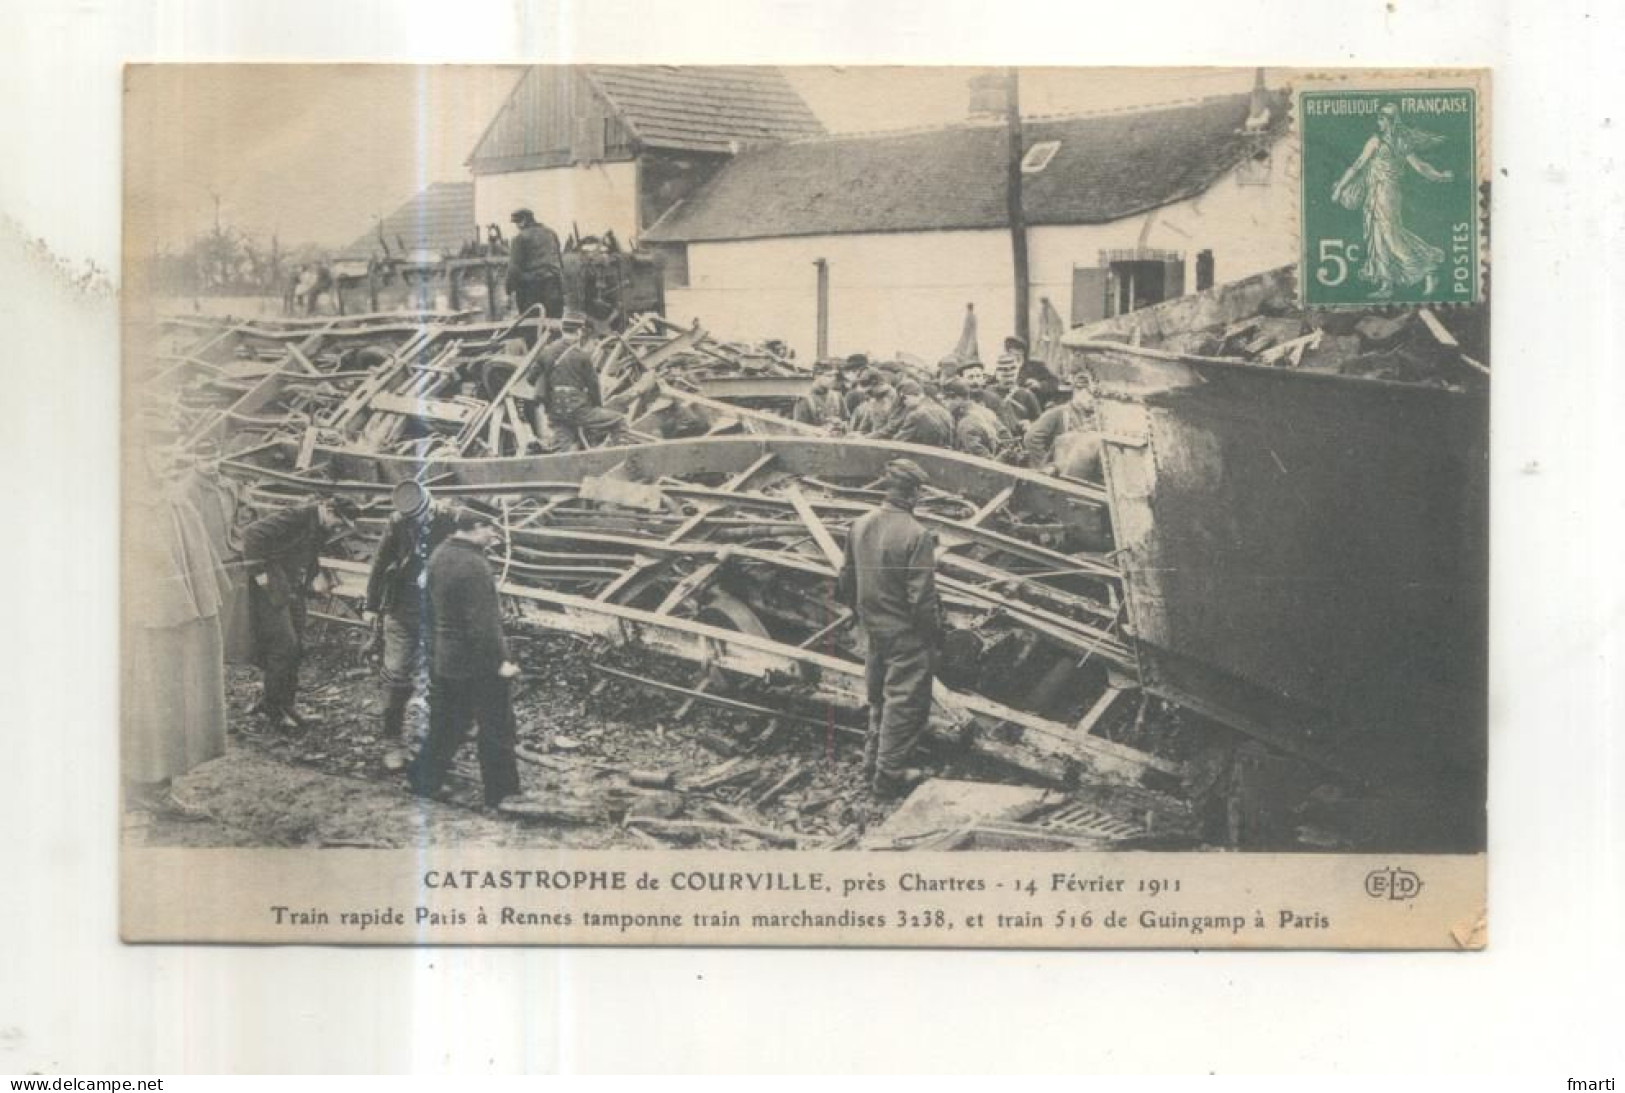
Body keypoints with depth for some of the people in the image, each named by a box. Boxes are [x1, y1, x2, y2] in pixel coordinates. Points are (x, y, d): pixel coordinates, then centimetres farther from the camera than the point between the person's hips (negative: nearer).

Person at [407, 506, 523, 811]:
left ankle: (422, 781, 27)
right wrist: (501, 660, -18)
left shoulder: (439, 555, 3)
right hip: (476, 663, -8)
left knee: (445, 725, 20)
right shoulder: (473, 566, -25)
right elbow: (483, 623, -25)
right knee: (496, 728, 6)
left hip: (442, 657, 8)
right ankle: (501, 794, 15)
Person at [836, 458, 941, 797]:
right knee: (904, 703, 6)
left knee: (878, 697, 23)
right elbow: (922, 597, -22)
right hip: (906, 633, -7)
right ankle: (889, 775, 14)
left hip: (872, 628, 7)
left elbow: (846, 579, 8)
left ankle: (872, 762, 35)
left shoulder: (861, 525, -2)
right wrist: (935, 632, -8)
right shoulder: (916, 535, -23)